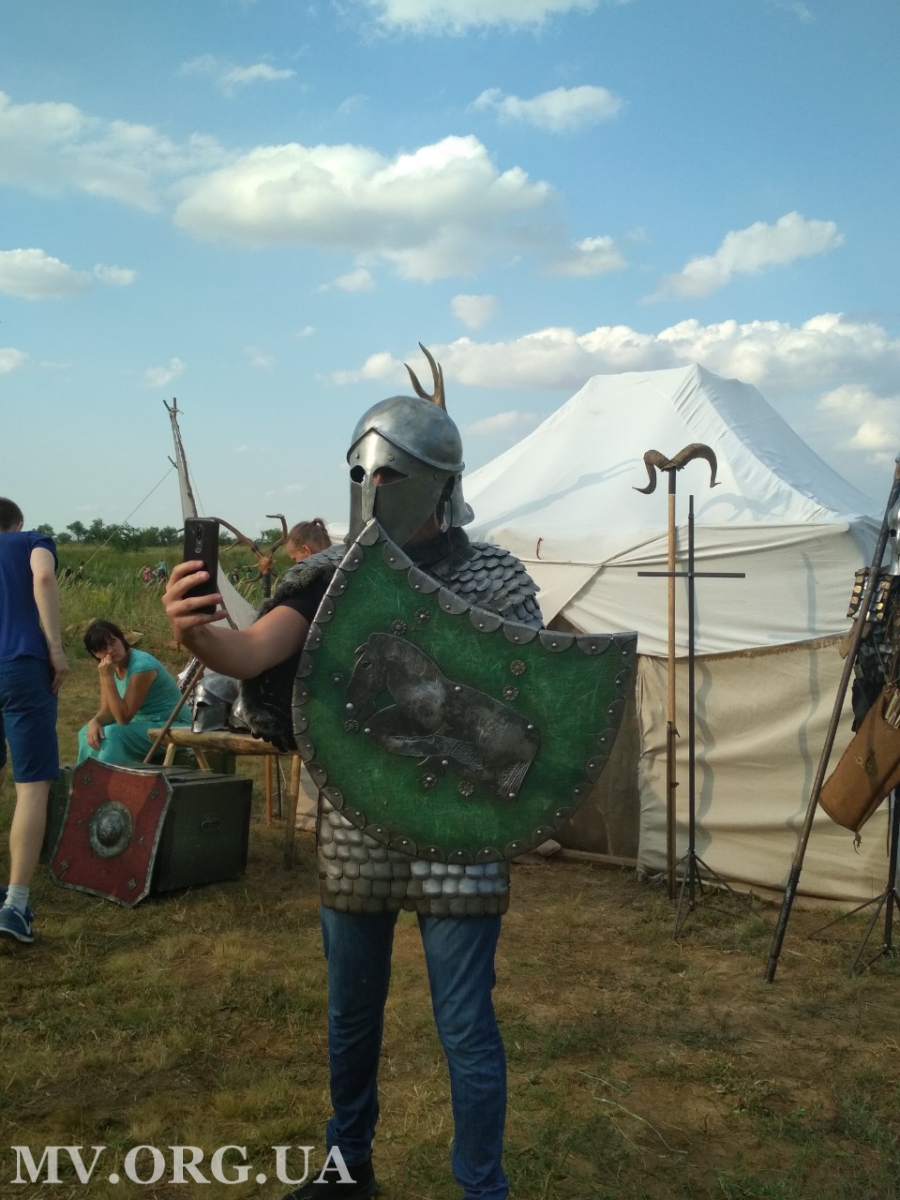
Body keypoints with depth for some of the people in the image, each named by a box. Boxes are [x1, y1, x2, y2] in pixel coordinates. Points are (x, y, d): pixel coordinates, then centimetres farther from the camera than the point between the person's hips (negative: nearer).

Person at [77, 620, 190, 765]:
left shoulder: (142, 665, -24)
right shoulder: (111, 666, 0)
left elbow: (123, 717, -26)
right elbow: (107, 710, 2)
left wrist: (107, 677, -28)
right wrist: (94, 721, -20)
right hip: (143, 723, 9)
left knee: (113, 734, -27)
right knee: (88, 733, 1)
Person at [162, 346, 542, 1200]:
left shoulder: (495, 580, -8)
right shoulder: (330, 575, -3)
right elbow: (252, 653, -18)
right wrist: (194, 632, -41)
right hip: (353, 833, 3)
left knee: (464, 1027, 6)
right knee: (350, 1015, 20)